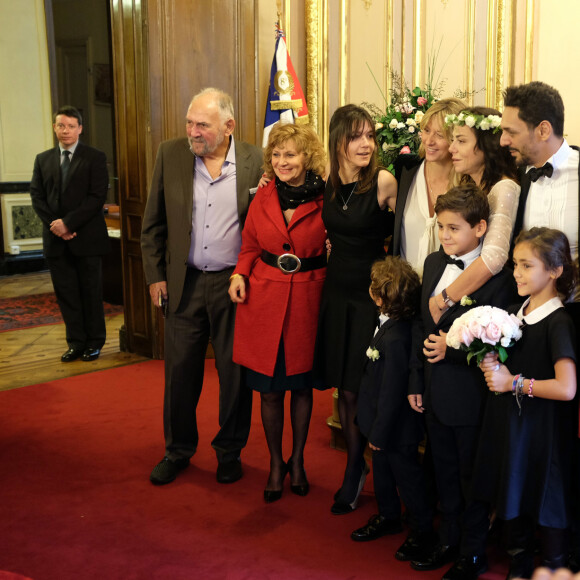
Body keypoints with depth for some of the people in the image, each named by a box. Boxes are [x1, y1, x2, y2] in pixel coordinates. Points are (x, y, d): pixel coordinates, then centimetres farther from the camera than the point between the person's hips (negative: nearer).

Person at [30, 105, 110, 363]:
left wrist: (68, 223, -15)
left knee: (91, 292, 5)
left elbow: (97, 197, -10)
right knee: (66, 293, 7)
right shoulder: (43, 159, 12)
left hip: (86, 237, -4)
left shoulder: (95, 158, -1)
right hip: (56, 239, 4)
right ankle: (76, 342, 16)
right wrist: (54, 225, -9)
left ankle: (94, 342, 16)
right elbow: (37, 196, 7)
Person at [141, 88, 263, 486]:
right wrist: (155, 275, 3)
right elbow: (153, 224, 6)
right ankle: (178, 450, 30)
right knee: (180, 371, 10)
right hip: (185, 283, 2)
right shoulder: (170, 155, 1)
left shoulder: (255, 162, -5)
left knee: (235, 372, 9)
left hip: (235, 283, -1)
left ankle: (230, 451, 28)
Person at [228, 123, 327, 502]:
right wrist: (239, 275, -4)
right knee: (269, 389, 8)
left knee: (302, 385, 12)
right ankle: (276, 463, 27)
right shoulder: (263, 197, 3)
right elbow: (251, 246, 11)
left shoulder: (325, 200, -6)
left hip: (307, 297, -2)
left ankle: (298, 460, 32)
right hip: (264, 296, 2)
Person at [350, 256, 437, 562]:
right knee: (382, 469, 24)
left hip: (396, 427, -9)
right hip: (381, 421, 9)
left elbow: (392, 391, -26)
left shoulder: (395, 338, -33)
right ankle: (388, 517, 45)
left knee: (406, 476, 9)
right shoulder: (387, 324, -4)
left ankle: (422, 530, 28)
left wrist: (380, 432, -17)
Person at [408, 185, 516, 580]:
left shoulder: (497, 276, -19)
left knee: (472, 476, 11)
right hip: (436, 393, 7)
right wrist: (417, 381, 11)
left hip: (471, 398, -7)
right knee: (445, 473, 21)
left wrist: (451, 349, -21)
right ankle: (449, 542, 39)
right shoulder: (434, 263, 5)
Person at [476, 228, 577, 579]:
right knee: (512, 502, 18)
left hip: (542, 431, -7)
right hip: (507, 426, 7)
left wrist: (514, 383, -17)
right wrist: (490, 365, -1)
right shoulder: (513, 313, 5)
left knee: (546, 509, 6)